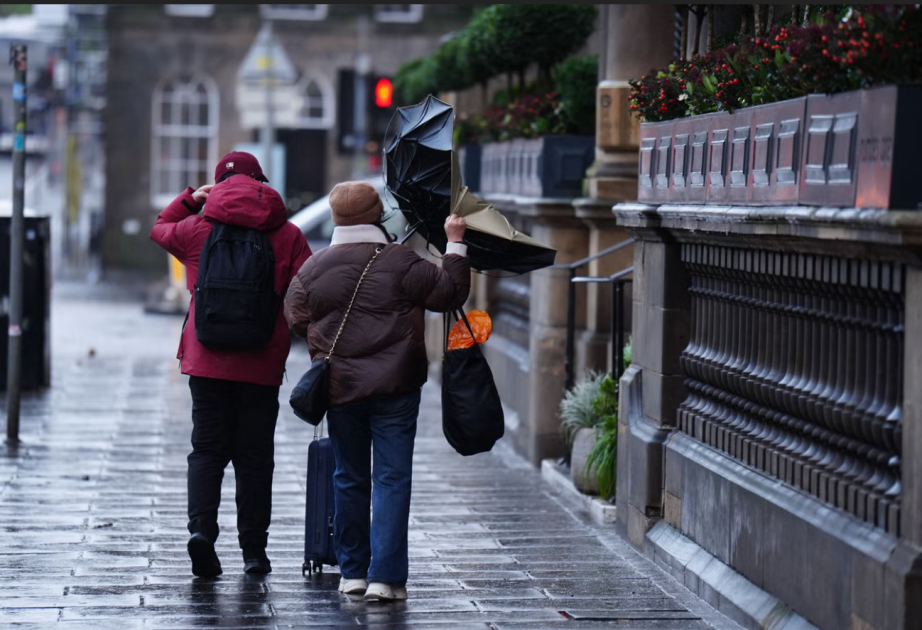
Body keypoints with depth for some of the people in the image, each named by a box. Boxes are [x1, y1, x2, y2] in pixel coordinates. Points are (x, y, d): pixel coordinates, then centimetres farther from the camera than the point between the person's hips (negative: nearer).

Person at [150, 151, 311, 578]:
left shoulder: (197, 229, 3)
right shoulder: (288, 235, 1)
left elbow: (160, 228, 25)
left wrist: (191, 198, 30)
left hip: (206, 362, 0)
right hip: (262, 366, 0)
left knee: (207, 449, 6)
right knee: (255, 455, 7)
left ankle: (201, 527, -15)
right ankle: (253, 550, 7)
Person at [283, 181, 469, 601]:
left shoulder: (313, 268, 1)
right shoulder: (401, 262, -9)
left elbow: (297, 321, 7)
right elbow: (449, 293, -5)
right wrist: (455, 244, 6)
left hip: (339, 389, 3)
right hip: (395, 388, -3)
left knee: (349, 478, 14)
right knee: (392, 479, -1)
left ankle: (353, 571, 19)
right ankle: (385, 576, -8)